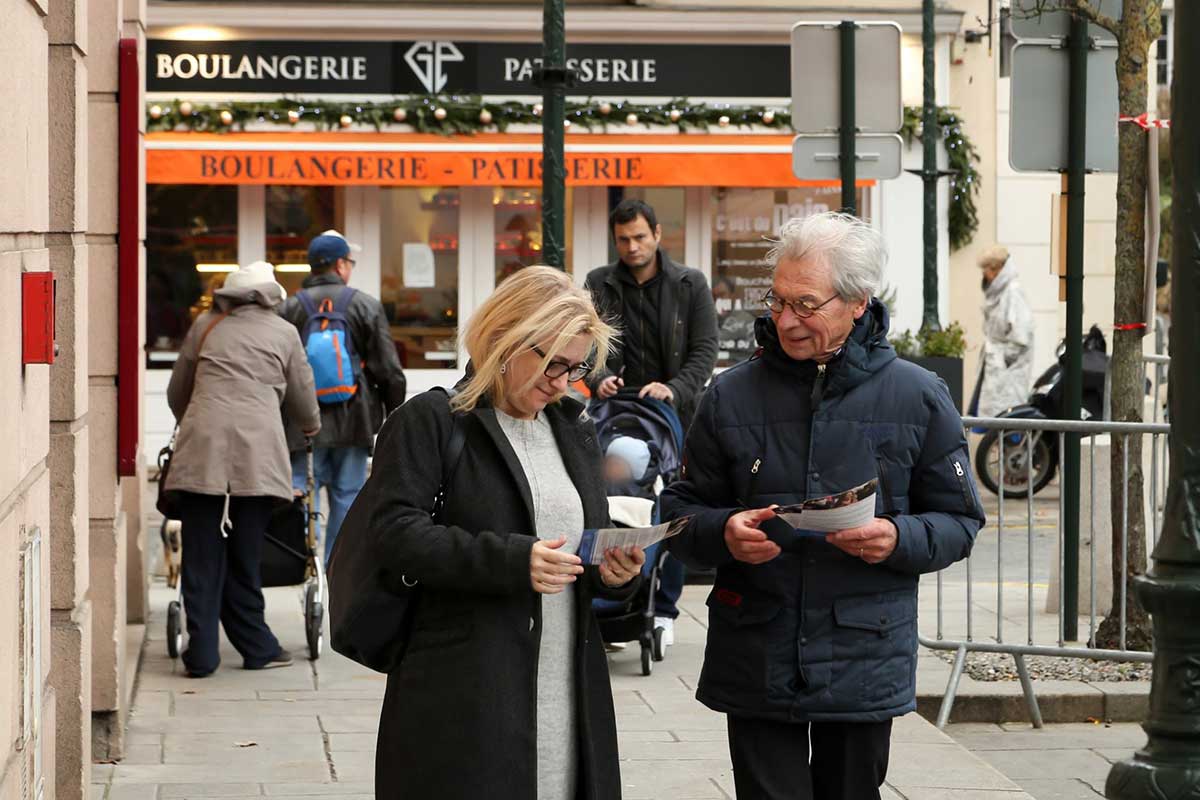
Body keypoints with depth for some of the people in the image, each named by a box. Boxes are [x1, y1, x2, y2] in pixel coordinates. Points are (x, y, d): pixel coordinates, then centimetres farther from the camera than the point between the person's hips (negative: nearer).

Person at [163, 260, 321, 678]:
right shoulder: (284, 333, 14)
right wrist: (312, 428, 44)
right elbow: (302, 396, 23)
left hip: (200, 450, 1)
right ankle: (256, 647, 13)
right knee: (244, 557, 7)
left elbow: (176, 391, 25)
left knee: (202, 555, 2)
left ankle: (202, 653, 0)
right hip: (256, 454, -1)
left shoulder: (205, 326, 17)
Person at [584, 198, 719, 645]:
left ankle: (663, 610, 8)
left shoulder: (690, 285, 3)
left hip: (674, 413, -1)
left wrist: (674, 389, -18)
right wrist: (599, 378, -19)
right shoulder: (598, 285, 7)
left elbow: (705, 350, -2)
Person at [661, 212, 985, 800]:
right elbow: (682, 510, 9)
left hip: (866, 662, 0)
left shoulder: (917, 398, 0)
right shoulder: (732, 395, 3)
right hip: (756, 662, 0)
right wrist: (723, 533, -13)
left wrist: (899, 540, -16)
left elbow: (958, 521, 5)